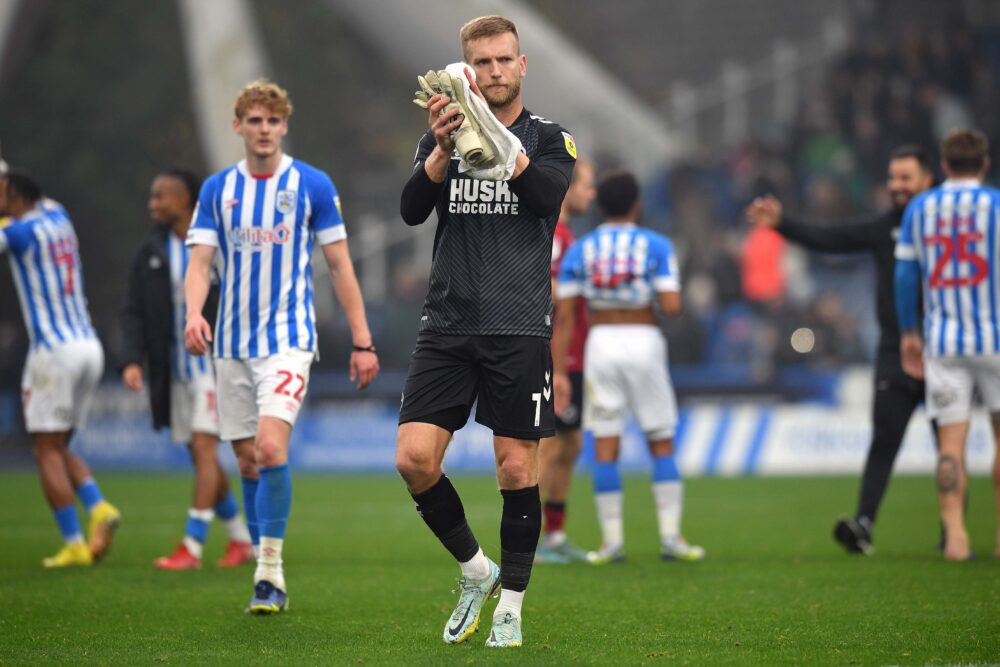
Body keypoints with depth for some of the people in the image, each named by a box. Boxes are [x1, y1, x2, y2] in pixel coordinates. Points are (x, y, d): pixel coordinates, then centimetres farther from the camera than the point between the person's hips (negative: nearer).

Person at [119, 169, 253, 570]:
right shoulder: (150, 254, 6)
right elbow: (134, 313, 4)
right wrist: (131, 361, -10)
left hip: (213, 364, -6)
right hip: (176, 369, 6)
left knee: (203, 449, -13)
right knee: (200, 456, 8)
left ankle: (191, 547, -13)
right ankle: (241, 538, 22)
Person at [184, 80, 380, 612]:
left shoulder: (312, 185, -1)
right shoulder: (218, 189, 6)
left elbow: (339, 265, 2)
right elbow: (200, 262, 0)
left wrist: (362, 342, -1)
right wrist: (194, 313, -21)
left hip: (288, 339, -4)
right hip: (232, 344, 4)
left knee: (271, 448, -21)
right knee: (248, 462, 8)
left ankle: (270, 571, -15)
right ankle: (267, 576, 20)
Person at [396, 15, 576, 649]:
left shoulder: (549, 139, 4)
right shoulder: (441, 139, 10)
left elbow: (547, 195, -16)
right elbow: (412, 209, -6)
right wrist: (443, 150, -24)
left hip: (519, 328, -2)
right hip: (448, 326, 2)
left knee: (517, 468, -2)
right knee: (414, 459, -8)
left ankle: (511, 607, 12)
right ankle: (477, 571, 14)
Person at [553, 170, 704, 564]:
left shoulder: (579, 251, 4)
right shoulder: (656, 246, -2)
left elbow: (563, 315, -1)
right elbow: (672, 307, -12)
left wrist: (559, 372, 0)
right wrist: (667, 293, 11)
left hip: (601, 341, 1)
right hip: (643, 342, -1)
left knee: (605, 447, 4)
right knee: (662, 444, 7)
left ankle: (612, 540, 1)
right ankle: (670, 536, 2)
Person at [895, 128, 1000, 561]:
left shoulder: (919, 209, 6)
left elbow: (905, 275, 7)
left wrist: (909, 333, 16)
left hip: (942, 342, 2)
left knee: (951, 440, 1)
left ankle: (955, 534, -10)